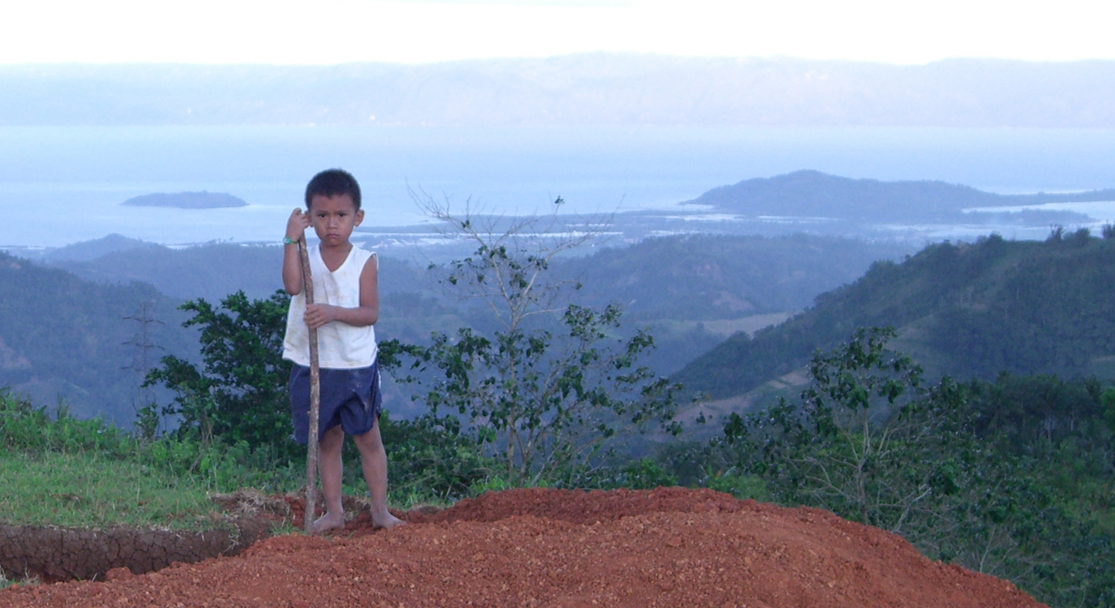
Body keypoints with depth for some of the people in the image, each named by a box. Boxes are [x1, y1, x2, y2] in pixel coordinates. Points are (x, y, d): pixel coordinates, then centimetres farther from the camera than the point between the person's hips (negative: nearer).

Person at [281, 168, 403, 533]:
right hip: (312, 365, 1)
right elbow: (292, 285, -21)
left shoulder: (364, 262, -2)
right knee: (327, 441, 9)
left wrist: (334, 312, -25)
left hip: (356, 365, -1)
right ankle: (333, 511, 16)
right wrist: (291, 240, -24)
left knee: (368, 438, 3)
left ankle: (380, 509, 11)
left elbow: (371, 312, -10)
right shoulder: (306, 258, 1)